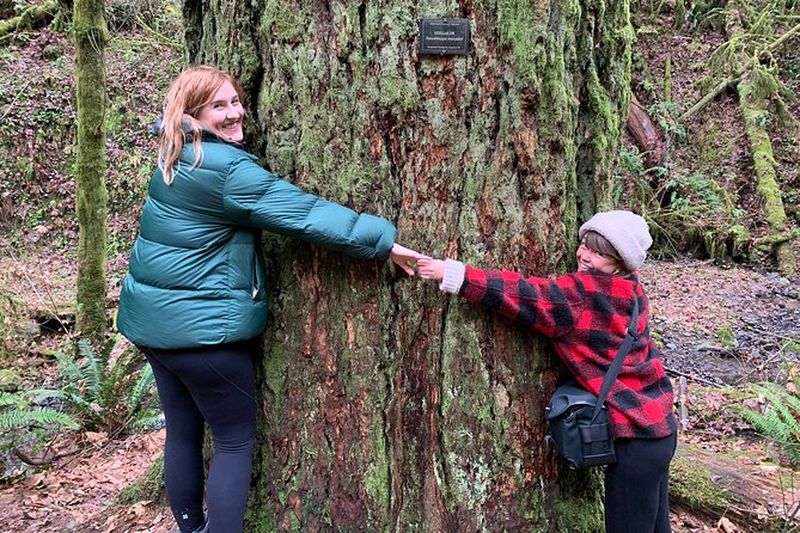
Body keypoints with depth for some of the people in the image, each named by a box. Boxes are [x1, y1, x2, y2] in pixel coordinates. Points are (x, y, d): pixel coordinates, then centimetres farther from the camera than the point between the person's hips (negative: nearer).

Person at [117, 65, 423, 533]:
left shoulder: (174, 157, 7)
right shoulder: (229, 170, -19)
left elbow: (166, 122, 33)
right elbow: (305, 213, -23)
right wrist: (383, 239, -21)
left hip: (152, 318, 9)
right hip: (199, 326, -9)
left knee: (182, 431, 19)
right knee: (236, 439, 5)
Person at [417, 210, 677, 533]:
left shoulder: (589, 292, -17)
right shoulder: (628, 292, 8)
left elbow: (526, 297, -21)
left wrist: (452, 274, -22)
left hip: (636, 436, -9)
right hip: (656, 428, 9)